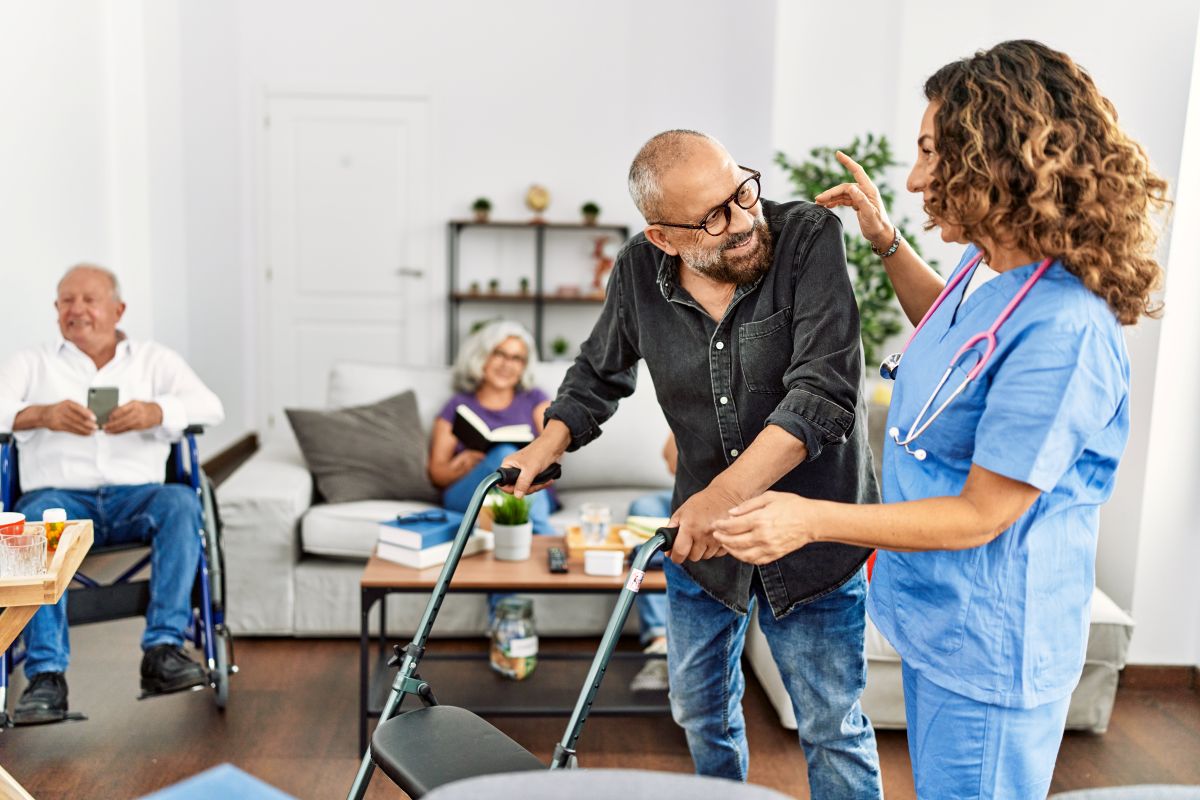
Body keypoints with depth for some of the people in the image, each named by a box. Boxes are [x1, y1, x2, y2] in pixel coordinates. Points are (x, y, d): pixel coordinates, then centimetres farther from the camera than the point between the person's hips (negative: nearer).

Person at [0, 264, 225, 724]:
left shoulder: (154, 360, 18)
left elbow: (210, 407, 2)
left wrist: (154, 412, -20)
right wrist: (41, 414, -21)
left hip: (136, 495, 0)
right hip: (58, 494, 0)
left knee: (181, 501, -32)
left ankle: (163, 649, -33)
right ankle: (46, 675, -34)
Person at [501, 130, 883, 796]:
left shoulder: (809, 237, -20)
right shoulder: (638, 272, -8)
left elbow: (824, 391, -29)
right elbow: (598, 373, 11)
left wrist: (728, 492, -37)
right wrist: (550, 444, -3)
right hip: (700, 535, 4)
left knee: (833, 728, 11)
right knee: (700, 708, 24)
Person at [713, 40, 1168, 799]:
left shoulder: (1064, 329, -30)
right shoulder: (989, 267, -2)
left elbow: (982, 513, -26)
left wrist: (811, 519, -28)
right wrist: (887, 242, 12)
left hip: (989, 651, -9)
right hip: (936, 619, 9)